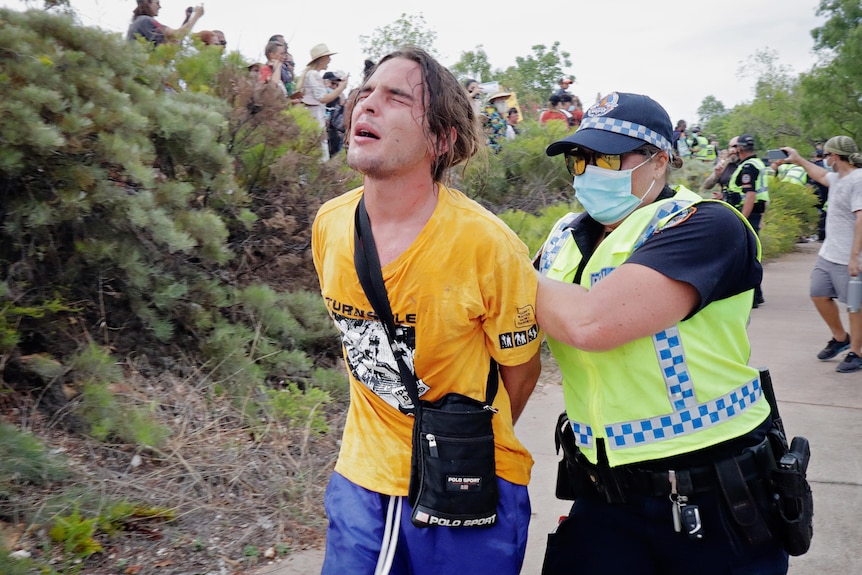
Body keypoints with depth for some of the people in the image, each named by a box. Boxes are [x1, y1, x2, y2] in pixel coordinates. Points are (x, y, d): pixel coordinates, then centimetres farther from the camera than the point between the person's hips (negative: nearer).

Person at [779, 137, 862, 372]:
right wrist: (798, 160, 42)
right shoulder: (837, 178, 11)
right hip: (828, 254, 10)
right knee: (819, 295, 15)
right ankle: (840, 338, 34)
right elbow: (822, 176, 36)